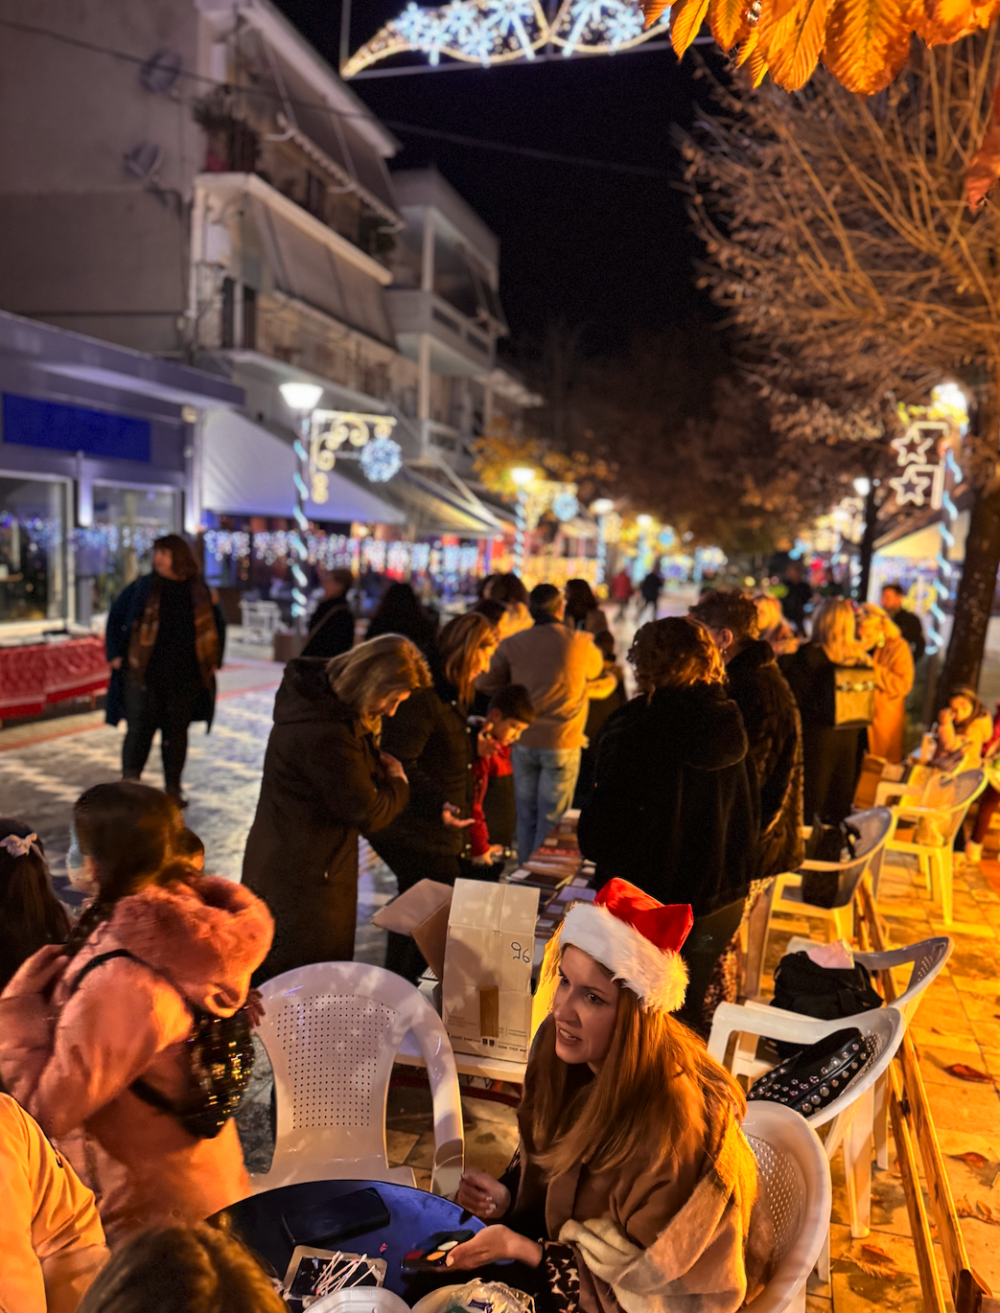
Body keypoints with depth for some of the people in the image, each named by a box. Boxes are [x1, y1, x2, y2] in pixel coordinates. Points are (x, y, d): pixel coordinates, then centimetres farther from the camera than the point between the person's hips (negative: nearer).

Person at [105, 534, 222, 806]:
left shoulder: (199, 591, 5)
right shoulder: (143, 587, 1)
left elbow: (215, 625, 16)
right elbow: (115, 617, 8)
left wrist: (214, 660, 10)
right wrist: (115, 654, 0)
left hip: (185, 676, 2)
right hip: (144, 674, -2)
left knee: (176, 731, 9)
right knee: (140, 728, -5)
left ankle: (173, 789, 20)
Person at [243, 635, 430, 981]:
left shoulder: (320, 697, 2)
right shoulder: (326, 735, -31)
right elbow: (368, 813, -24)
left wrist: (375, 761, -2)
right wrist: (398, 782, -5)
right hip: (303, 883, -10)